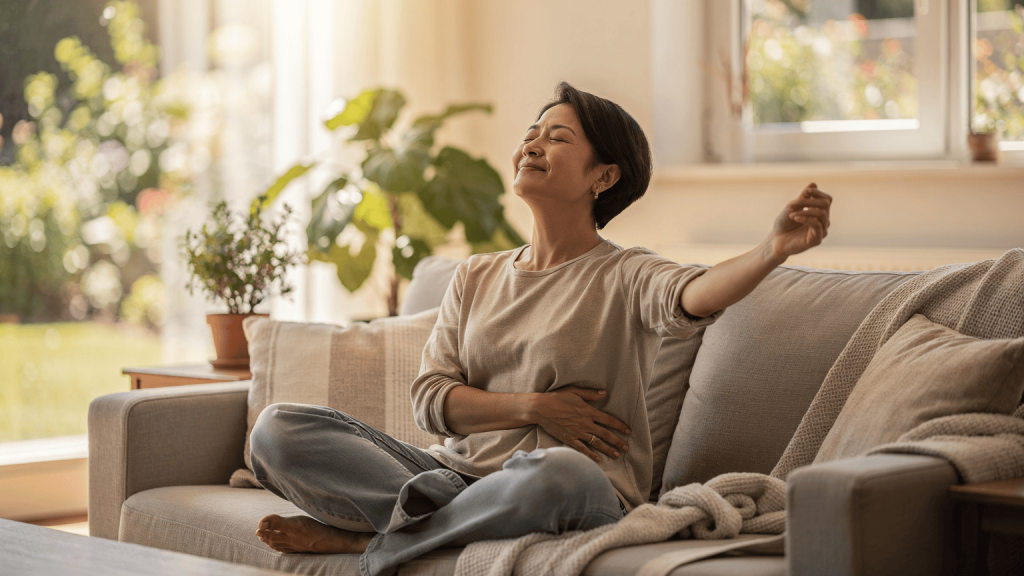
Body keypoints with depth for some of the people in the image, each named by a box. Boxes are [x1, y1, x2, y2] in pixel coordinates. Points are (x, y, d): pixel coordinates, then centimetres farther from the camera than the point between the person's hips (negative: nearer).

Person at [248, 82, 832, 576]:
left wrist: (774, 250, -46)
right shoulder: (477, 276, 16)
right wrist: (534, 407, -9)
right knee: (279, 429, -9)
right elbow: (431, 400, 7)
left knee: (558, 474, -43)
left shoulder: (625, 276, 0)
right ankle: (458, 515, -22)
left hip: (585, 496, -5)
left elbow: (695, 296, -25)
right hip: (461, 470, 5)